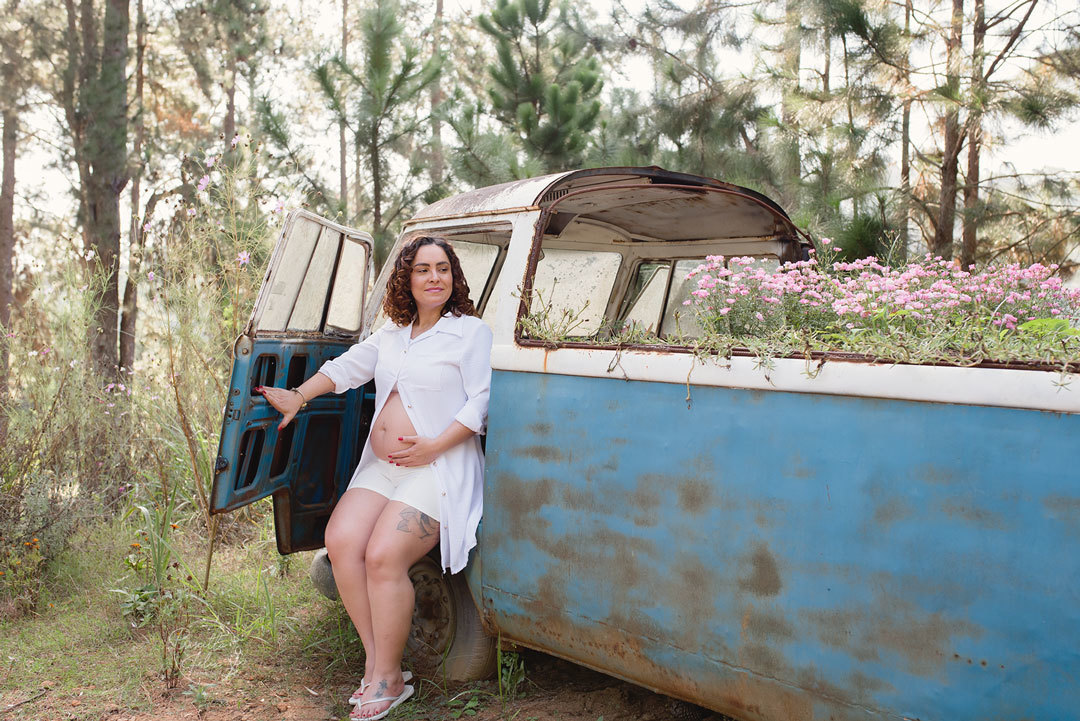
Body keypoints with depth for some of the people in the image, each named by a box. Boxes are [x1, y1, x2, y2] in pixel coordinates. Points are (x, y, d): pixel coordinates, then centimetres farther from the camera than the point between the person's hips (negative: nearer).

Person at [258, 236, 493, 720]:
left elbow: (482, 403, -10)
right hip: (380, 467, 7)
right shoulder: (391, 333, 19)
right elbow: (347, 367, 22)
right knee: (341, 540, -14)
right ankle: (375, 660, -1)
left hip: (439, 470, -7)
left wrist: (434, 446, -17)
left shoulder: (470, 332, -2)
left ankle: (387, 678, -4)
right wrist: (299, 396, 10)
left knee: (383, 557, -21)